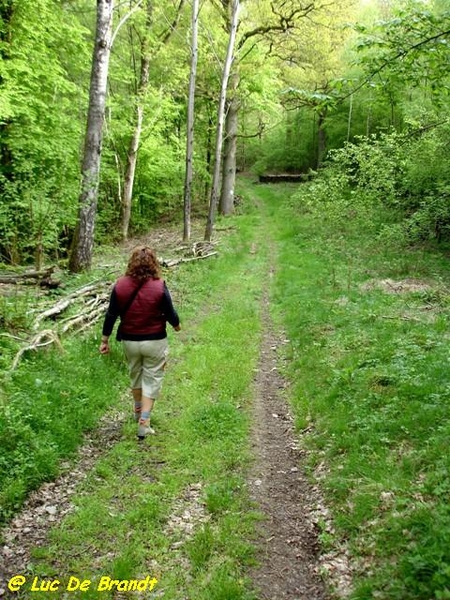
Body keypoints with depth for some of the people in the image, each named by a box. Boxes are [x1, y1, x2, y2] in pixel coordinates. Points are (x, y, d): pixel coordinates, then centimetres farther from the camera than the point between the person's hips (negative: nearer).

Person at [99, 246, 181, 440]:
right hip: (154, 342, -3)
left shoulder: (120, 285, -9)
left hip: (130, 341, 3)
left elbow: (111, 315, -4)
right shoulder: (159, 286, -17)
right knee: (152, 380, 9)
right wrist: (176, 325, 14)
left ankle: (138, 410, 44)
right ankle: (144, 422, 5)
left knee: (135, 375, 25)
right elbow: (170, 314, -8)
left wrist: (105, 340, 7)